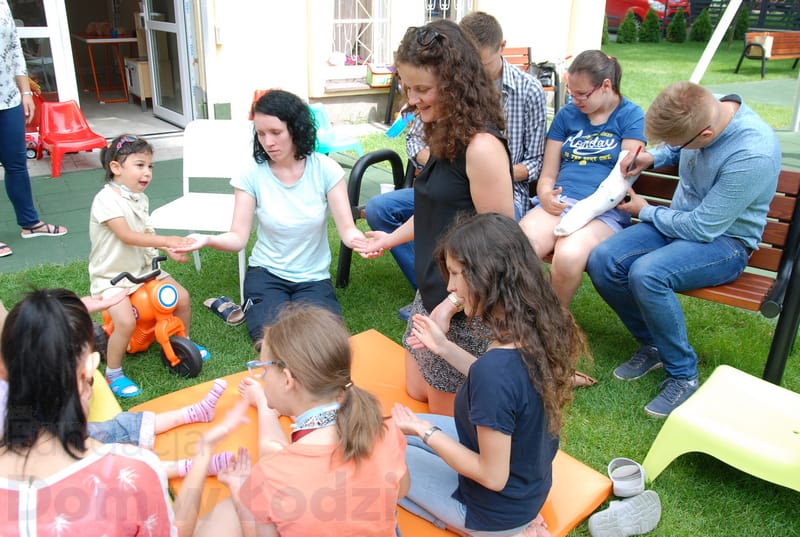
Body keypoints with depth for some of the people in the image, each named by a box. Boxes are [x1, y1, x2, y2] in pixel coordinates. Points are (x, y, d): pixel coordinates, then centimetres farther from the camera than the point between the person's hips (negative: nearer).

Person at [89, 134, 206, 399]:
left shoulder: (140, 198, 8)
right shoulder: (106, 200, -19)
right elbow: (127, 236, -28)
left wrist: (169, 250, -5)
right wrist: (166, 240, -34)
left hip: (144, 268, 8)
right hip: (111, 277, -7)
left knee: (182, 297, 0)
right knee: (126, 321, -26)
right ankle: (113, 374, -4)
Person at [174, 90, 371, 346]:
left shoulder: (326, 169, -9)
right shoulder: (252, 174, -8)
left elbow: (347, 228, -12)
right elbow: (239, 237, -10)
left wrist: (362, 241, -37)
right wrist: (208, 240, -32)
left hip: (314, 278, 1)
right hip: (266, 274, 0)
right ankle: (251, 309, 10)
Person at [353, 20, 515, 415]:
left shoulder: (481, 146, -26)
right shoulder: (446, 135, 3)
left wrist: (450, 305, -25)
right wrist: (393, 238, 21)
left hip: (465, 305, -10)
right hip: (432, 289, 10)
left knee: (446, 413, 11)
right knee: (416, 392, 25)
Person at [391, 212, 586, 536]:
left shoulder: (495, 367, -38)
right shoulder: (542, 328, -13)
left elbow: (493, 477, -26)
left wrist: (425, 431, -16)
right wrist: (444, 347, 2)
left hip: (498, 510, -7)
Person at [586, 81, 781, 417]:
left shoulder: (753, 155, -30)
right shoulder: (703, 113, -7)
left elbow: (702, 227, -25)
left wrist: (645, 212, -10)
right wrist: (652, 158, -4)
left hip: (726, 239, -7)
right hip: (684, 220, 7)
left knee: (647, 273, -34)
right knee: (602, 261, -16)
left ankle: (683, 374, -12)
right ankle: (653, 344, 6)